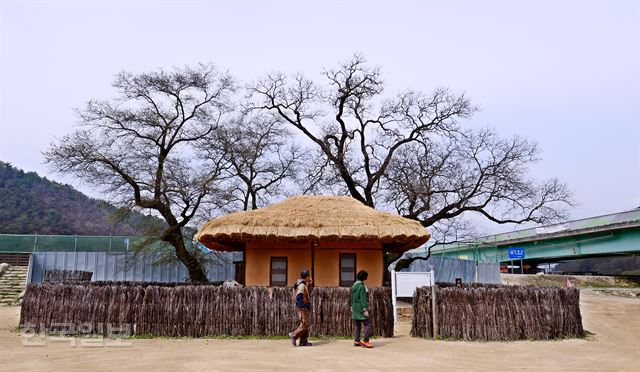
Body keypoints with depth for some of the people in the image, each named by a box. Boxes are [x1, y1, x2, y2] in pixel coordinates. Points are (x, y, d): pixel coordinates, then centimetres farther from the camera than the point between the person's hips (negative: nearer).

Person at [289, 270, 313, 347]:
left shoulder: (304, 285, 15)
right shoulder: (301, 285, -16)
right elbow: (299, 297, -23)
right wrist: (303, 307, -25)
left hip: (305, 307, 10)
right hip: (302, 308, -10)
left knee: (306, 324, 10)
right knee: (305, 324, -11)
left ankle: (303, 341, 12)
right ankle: (293, 335, -4)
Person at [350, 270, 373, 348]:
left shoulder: (353, 286, 11)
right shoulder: (362, 286, -15)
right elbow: (363, 299, -18)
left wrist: (352, 308, 21)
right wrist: (365, 310, -18)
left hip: (355, 308, 9)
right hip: (361, 308, -9)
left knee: (357, 325, 12)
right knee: (367, 324, -5)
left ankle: (356, 341, 14)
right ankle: (365, 341, -9)